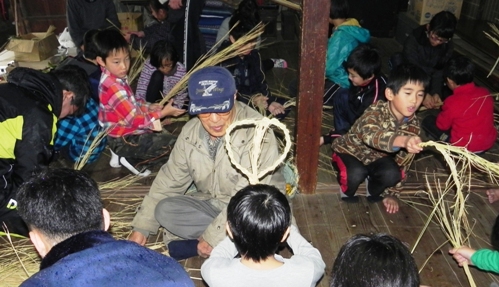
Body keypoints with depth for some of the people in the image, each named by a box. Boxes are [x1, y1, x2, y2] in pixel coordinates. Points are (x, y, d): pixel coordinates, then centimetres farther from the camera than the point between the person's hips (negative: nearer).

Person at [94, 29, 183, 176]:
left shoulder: (114, 79, 2)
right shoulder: (113, 87, -27)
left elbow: (130, 104, 15)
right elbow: (134, 120, -26)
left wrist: (149, 107, 0)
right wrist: (163, 113, -20)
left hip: (124, 133, 9)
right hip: (124, 140, -9)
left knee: (161, 134, 28)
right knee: (170, 143, -14)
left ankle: (122, 154, 15)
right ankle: (131, 159, -3)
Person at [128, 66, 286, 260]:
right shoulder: (190, 133, -7)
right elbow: (169, 181, 2)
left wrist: (212, 237, -24)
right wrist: (141, 228, 0)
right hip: (212, 204, 6)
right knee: (164, 210, -18)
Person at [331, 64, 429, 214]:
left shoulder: (413, 124, -15)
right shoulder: (376, 111, -32)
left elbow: (403, 157, -4)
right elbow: (370, 135, -55)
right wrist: (402, 141, -75)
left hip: (377, 157, 4)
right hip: (350, 151, -4)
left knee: (392, 173, -26)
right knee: (357, 173, -35)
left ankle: (373, 191, 8)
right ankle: (347, 191, 2)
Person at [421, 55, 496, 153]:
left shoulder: (452, 102, -22)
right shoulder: (486, 93, -5)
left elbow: (442, 125, -6)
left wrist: (443, 113, 15)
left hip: (464, 147, -5)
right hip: (489, 142, 6)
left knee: (428, 120, 8)